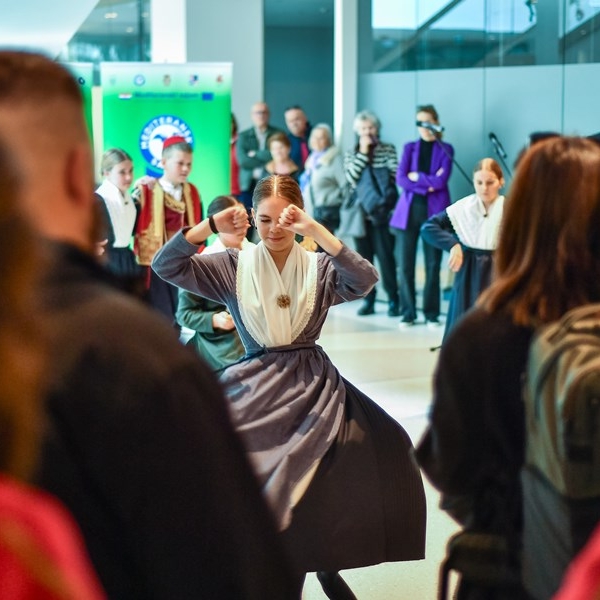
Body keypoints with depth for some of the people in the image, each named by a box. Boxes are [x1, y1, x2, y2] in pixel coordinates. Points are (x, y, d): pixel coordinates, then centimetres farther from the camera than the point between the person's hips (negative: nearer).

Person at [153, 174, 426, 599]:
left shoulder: (320, 268, 5)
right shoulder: (233, 267, 5)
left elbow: (365, 281, -15)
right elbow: (165, 266, -3)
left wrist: (316, 230, -22)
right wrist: (211, 226, -14)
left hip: (313, 386, 1)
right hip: (256, 388, -1)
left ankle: (325, 563, 1)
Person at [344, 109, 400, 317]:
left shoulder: (388, 149, 3)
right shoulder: (351, 154, 10)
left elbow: (394, 175, -5)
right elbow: (351, 178, -6)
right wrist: (363, 152, -6)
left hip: (381, 211, -3)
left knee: (385, 255, -7)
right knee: (364, 257, 6)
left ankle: (393, 299, -1)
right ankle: (368, 299, 12)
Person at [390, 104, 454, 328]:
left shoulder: (445, 149, 6)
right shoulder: (409, 147, 13)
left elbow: (441, 181, -7)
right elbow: (400, 179, 0)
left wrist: (416, 177, -2)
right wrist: (427, 185, -9)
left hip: (434, 211, -2)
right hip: (409, 211, 2)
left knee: (433, 264, -2)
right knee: (405, 264, -2)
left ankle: (432, 313, 6)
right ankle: (408, 313, 7)